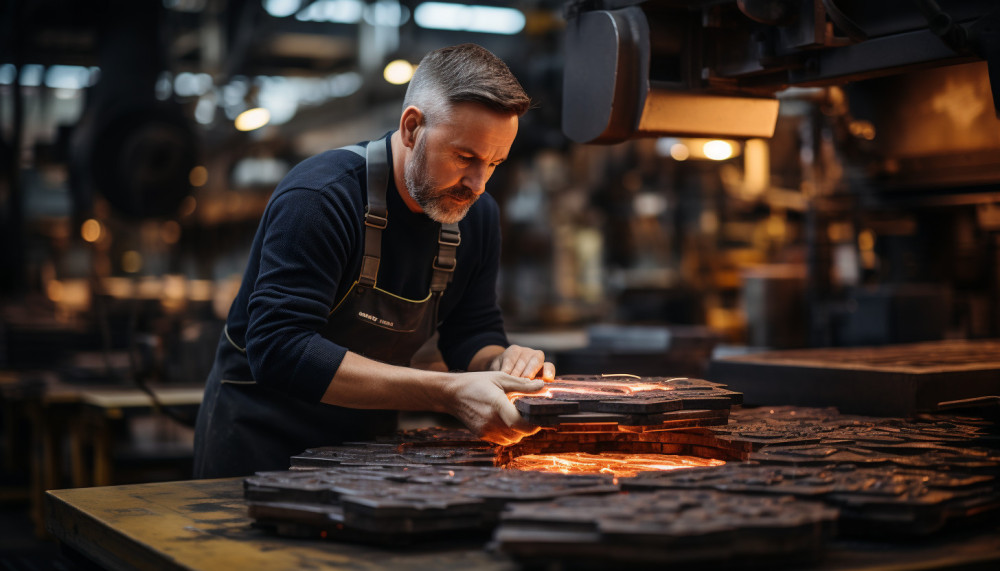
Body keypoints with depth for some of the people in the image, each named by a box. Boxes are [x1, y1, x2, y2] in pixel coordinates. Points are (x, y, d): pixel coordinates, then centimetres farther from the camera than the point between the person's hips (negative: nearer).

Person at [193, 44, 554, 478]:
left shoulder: (477, 214, -1)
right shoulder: (319, 198, -23)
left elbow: (474, 332, 9)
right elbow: (279, 350, -31)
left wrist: (501, 362, -17)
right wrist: (446, 393, -36)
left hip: (368, 441, 6)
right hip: (263, 446, -5)